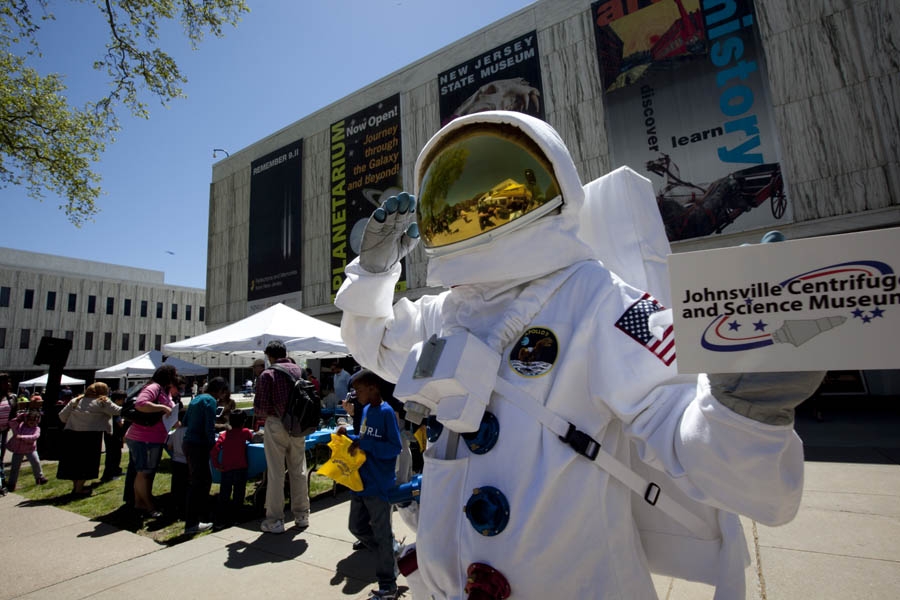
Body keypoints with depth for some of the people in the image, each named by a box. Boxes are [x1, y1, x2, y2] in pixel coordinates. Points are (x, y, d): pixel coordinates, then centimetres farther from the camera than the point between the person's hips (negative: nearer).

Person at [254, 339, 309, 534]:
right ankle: (302, 516, 24)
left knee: (276, 474, 6)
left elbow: (260, 407, -11)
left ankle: (275, 521, 15)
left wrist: (260, 415, 10)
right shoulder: (298, 370, 3)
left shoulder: (267, 374, -9)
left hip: (276, 425, -4)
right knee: (299, 471, 13)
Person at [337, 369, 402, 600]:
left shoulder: (386, 412, -19)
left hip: (379, 485, -9)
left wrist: (364, 443, -25)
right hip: (360, 482, 9)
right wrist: (349, 436, -1)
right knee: (356, 526, 22)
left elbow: (395, 447, -22)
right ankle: (388, 553, 44)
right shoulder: (366, 409, 5)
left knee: (382, 534, 5)